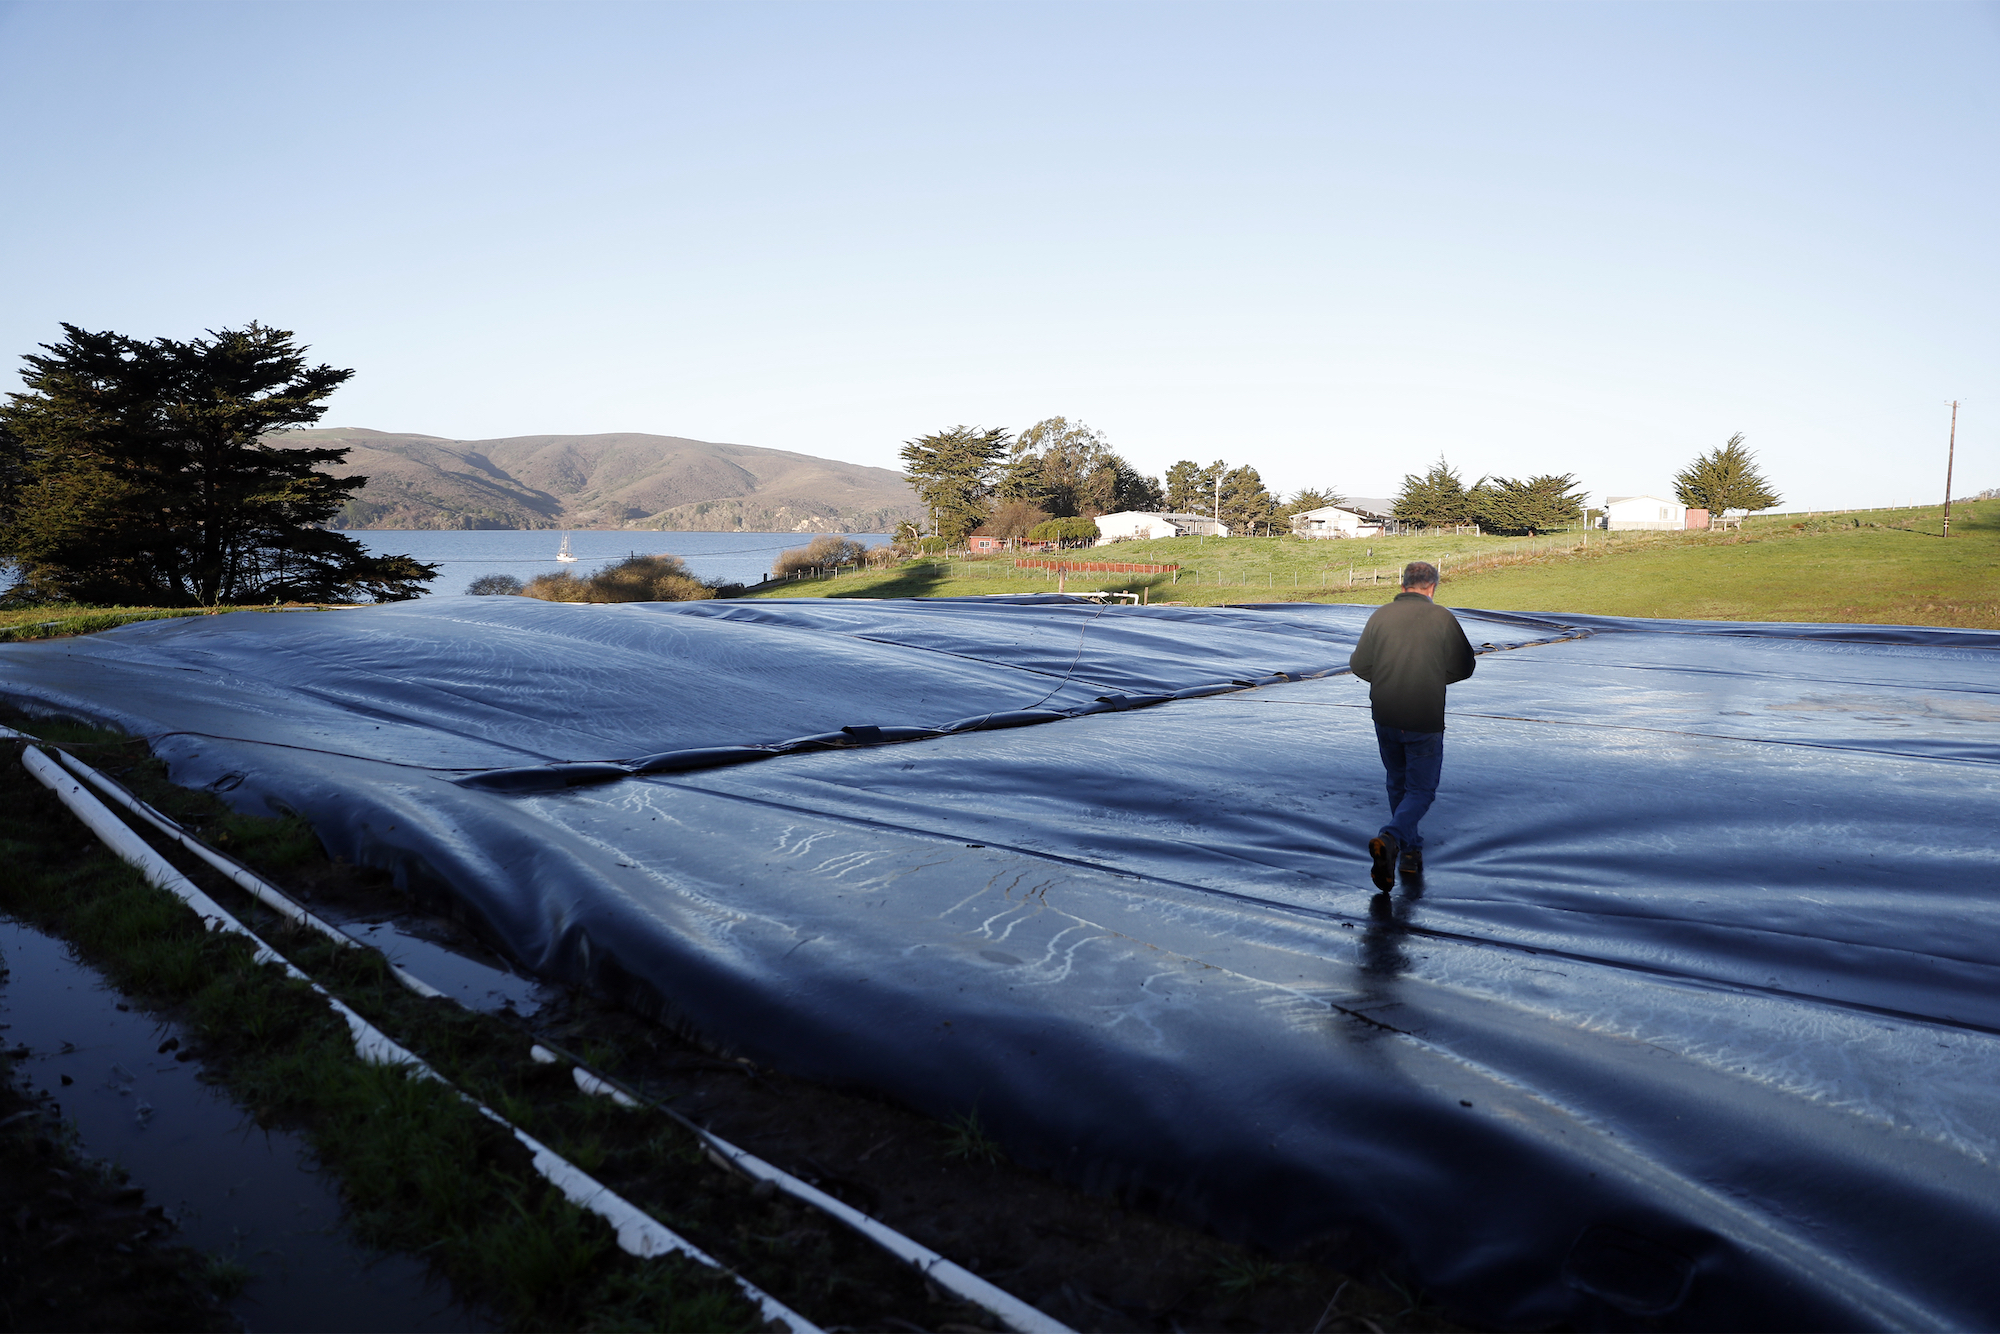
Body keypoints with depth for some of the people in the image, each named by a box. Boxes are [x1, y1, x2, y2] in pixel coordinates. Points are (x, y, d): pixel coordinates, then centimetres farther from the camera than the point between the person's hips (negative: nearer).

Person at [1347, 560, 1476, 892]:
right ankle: (1390, 840, -19)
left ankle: (1410, 852, 29)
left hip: (1385, 718, 3)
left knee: (1398, 785, 20)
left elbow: (1358, 665, 0)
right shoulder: (1441, 618, -5)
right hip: (1425, 721, -3)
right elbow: (1463, 667, 2)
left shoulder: (1381, 616, -1)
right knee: (1421, 789, 5)